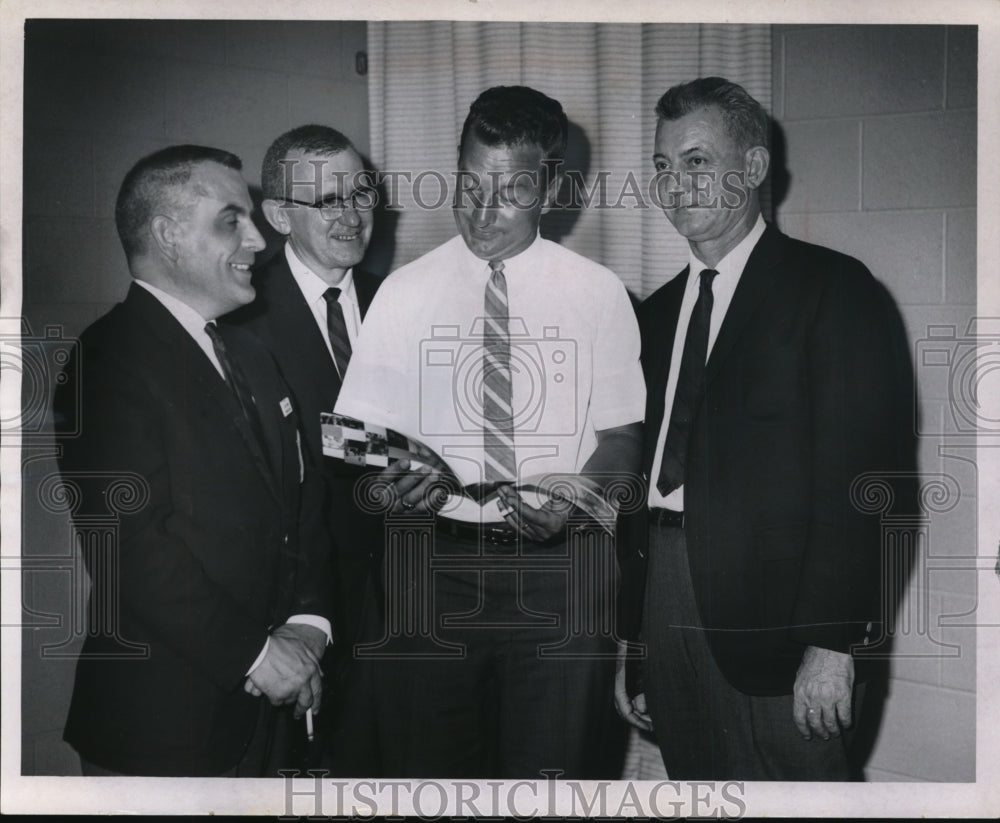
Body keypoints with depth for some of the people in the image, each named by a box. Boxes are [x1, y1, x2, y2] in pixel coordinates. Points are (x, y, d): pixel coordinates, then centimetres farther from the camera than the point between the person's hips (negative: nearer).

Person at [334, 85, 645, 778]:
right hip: (434, 561, 1)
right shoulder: (404, 293, 5)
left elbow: (621, 435, 4)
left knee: (558, 769, 2)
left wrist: (569, 502, -15)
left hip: (558, 563, -1)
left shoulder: (598, 293, 3)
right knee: (428, 769, 6)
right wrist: (390, 485, -16)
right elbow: (368, 435, 6)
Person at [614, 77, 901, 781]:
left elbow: (856, 471, -10)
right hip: (664, 602, 6)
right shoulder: (657, 311, 16)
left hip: (770, 611, -5)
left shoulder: (832, 287, -3)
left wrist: (833, 641, -16)